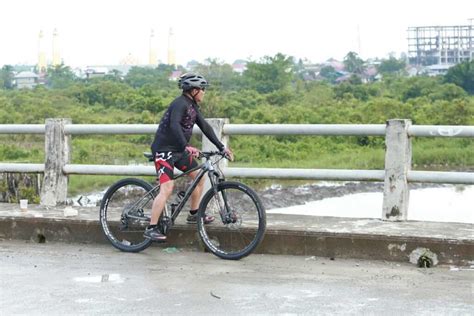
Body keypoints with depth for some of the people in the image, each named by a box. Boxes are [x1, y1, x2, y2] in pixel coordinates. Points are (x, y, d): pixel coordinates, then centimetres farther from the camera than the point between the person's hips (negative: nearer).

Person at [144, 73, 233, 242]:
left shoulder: (192, 106, 10)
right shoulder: (180, 104, -19)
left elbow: (205, 127, 14)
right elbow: (174, 125, -34)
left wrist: (222, 147, 10)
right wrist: (186, 147, -45)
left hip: (178, 150, 10)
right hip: (164, 149, -10)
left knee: (199, 176, 10)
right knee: (167, 188, -19)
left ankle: (194, 214, 25)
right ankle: (151, 229, -17)